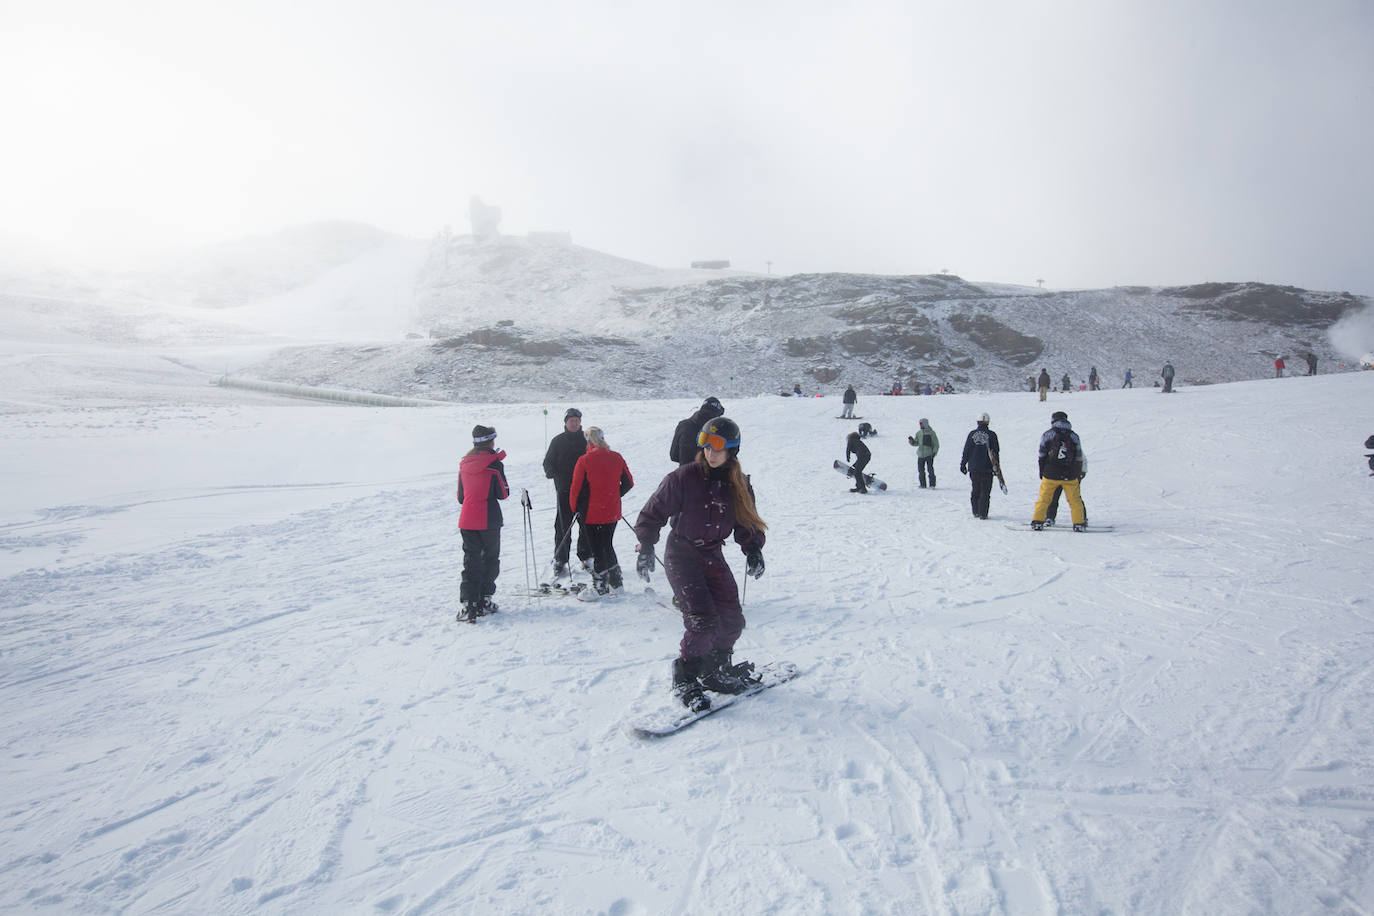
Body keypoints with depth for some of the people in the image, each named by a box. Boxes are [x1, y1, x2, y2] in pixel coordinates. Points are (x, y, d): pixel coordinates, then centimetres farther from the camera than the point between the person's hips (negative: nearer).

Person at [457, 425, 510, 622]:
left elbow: (460, 496, 12)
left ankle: (469, 603, -4)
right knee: (490, 558, 11)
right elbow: (503, 493, -9)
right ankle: (484, 600, 13)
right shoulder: (494, 463, -10)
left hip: (466, 520, 4)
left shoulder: (464, 464, 7)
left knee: (471, 561, 6)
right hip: (489, 520, -4)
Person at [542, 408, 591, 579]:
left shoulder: (586, 440, 8)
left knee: (587, 524, 8)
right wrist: (553, 474, -14)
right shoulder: (558, 441, 4)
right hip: (564, 490, -2)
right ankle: (560, 561, 2)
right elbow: (548, 462, 7)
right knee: (563, 526, -4)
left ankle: (586, 556, 23)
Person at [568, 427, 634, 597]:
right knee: (608, 545, 19)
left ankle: (600, 586, 9)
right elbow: (628, 483, 8)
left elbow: (577, 488, -10)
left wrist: (575, 507, 5)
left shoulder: (584, 461, -14)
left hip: (593, 513, -5)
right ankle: (616, 582, 26)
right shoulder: (616, 458, 0)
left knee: (597, 549, 3)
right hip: (613, 512, 5)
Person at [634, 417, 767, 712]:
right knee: (703, 621, -16)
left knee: (732, 619, 5)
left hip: (713, 556, 6)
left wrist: (753, 550, -6)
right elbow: (654, 512, -8)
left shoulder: (738, 485, 1)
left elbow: (746, 523, 10)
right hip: (681, 555, -5)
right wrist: (646, 546, -15)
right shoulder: (684, 478, -14)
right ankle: (684, 681, 3)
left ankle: (716, 671, 29)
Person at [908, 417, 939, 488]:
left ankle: (932, 484, -3)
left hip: (929, 454, -5)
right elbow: (916, 443, 16)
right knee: (921, 470, 5)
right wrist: (912, 441, -4)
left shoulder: (931, 432, -1)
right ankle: (923, 485, 14)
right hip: (920, 454, 5)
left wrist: (935, 451, -11)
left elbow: (936, 443, 1)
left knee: (930, 469, -10)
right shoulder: (918, 433, 12)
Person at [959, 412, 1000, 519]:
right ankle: (983, 513, -2)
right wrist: (996, 466, 9)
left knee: (975, 490, 14)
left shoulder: (972, 434, 0)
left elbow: (966, 451, 5)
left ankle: (975, 512, 15)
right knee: (985, 491, 2)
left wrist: (963, 464, 14)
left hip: (973, 468, 3)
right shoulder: (991, 435, -5)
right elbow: (996, 451, 0)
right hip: (987, 468, -3)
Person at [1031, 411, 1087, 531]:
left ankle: (1037, 521, 5)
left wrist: (1041, 472, 9)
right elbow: (1079, 459, 8)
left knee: (1043, 498, 7)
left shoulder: (1048, 434, -1)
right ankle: (1079, 523, 11)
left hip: (1050, 475, -1)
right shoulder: (1074, 436, 5)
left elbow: (1042, 456, 1)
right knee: (1075, 500, 11)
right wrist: (1078, 475, 15)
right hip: (1069, 476, 1)